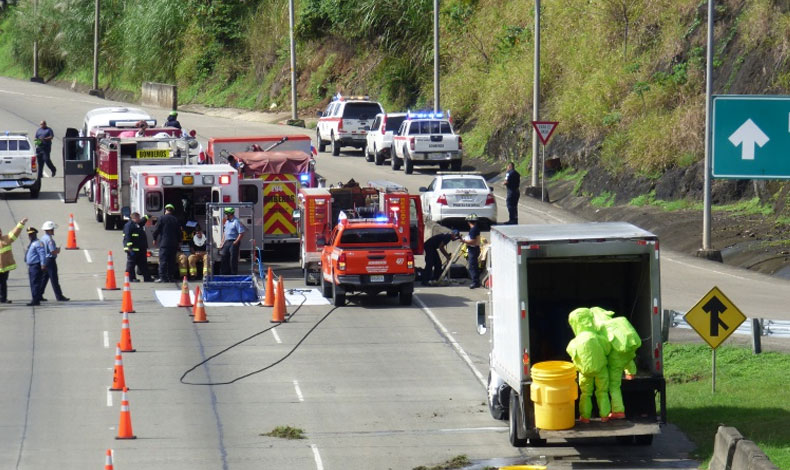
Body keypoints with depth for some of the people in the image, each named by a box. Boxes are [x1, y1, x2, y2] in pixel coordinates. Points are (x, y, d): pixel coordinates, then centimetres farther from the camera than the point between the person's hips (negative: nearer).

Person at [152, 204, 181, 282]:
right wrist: (179, 242, 25)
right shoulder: (176, 220, 9)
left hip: (164, 243, -5)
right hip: (173, 243, 5)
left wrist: (155, 239, 10)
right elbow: (179, 232, 15)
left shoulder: (162, 218, -4)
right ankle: (169, 277, 9)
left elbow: (156, 230, -4)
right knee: (171, 260, 8)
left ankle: (162, 277, -14)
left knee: (163, 260, -7)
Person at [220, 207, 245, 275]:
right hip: (227, 243, 9)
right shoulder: (227, 222, 16)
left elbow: (241, 233, -16)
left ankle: (234, 274, 0)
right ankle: (225, 273, 16)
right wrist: (223, 242, 15)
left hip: (233, 243, -9)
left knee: (233, 260, -6)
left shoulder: (236, 222, -12)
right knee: (225, 259, 9)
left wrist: (236, 242, -18)